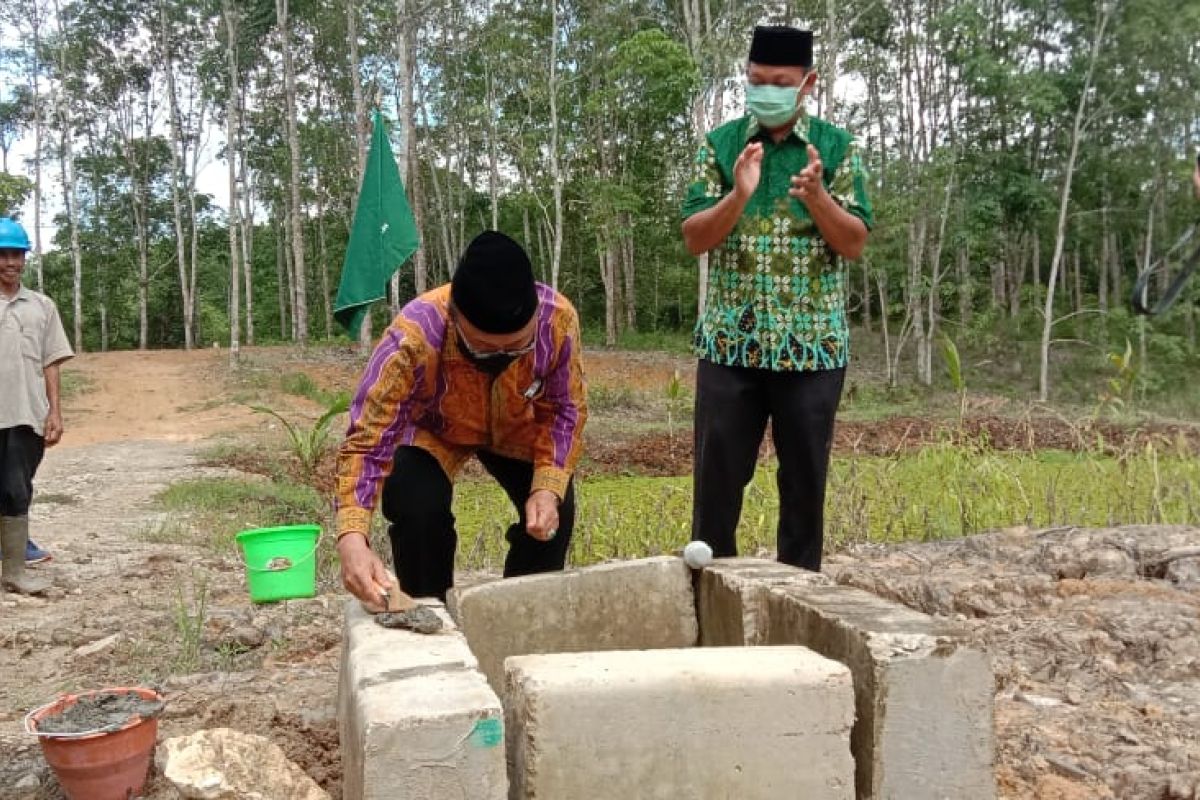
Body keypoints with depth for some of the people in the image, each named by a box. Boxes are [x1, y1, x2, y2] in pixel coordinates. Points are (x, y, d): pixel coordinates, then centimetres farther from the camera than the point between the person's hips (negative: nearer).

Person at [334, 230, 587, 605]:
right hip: (432, 428, -2)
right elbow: (366, 442, -41)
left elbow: (565, 410, -18)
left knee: (555, 512, -16)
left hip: (516, 427, 2)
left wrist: (548, 487, -32)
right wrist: (352, 539, -56)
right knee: (417, 509, -27)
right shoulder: (413, 337, -43)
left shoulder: (559, 319, -35)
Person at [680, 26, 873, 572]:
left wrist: (816, 195, -20)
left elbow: (855, 243, -3)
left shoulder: (837, 147, 3)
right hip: (729, 342, 1)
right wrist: (739, 194, -20)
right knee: (717, 476, 4)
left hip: (812, 345, 0)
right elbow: (694, 239, -3)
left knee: (805, 478, 8)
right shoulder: (721, 143, 5)